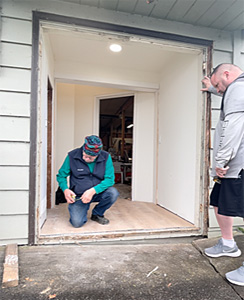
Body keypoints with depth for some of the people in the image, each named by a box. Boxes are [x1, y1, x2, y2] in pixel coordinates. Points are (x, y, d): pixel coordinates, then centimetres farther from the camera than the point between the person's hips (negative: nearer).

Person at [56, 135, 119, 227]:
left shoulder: (106, 157, -11)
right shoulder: (72, 156, -11)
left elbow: (110, 179, -16)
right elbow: (61, 176, 0)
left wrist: (93, 191, -29)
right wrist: (65, 189, -19)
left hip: (98, 192, 2)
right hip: (78, 196, -1)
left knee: (113, 193, -28)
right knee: (77, 222, -22)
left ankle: (97, 213, 2)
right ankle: (84, 208, 16)